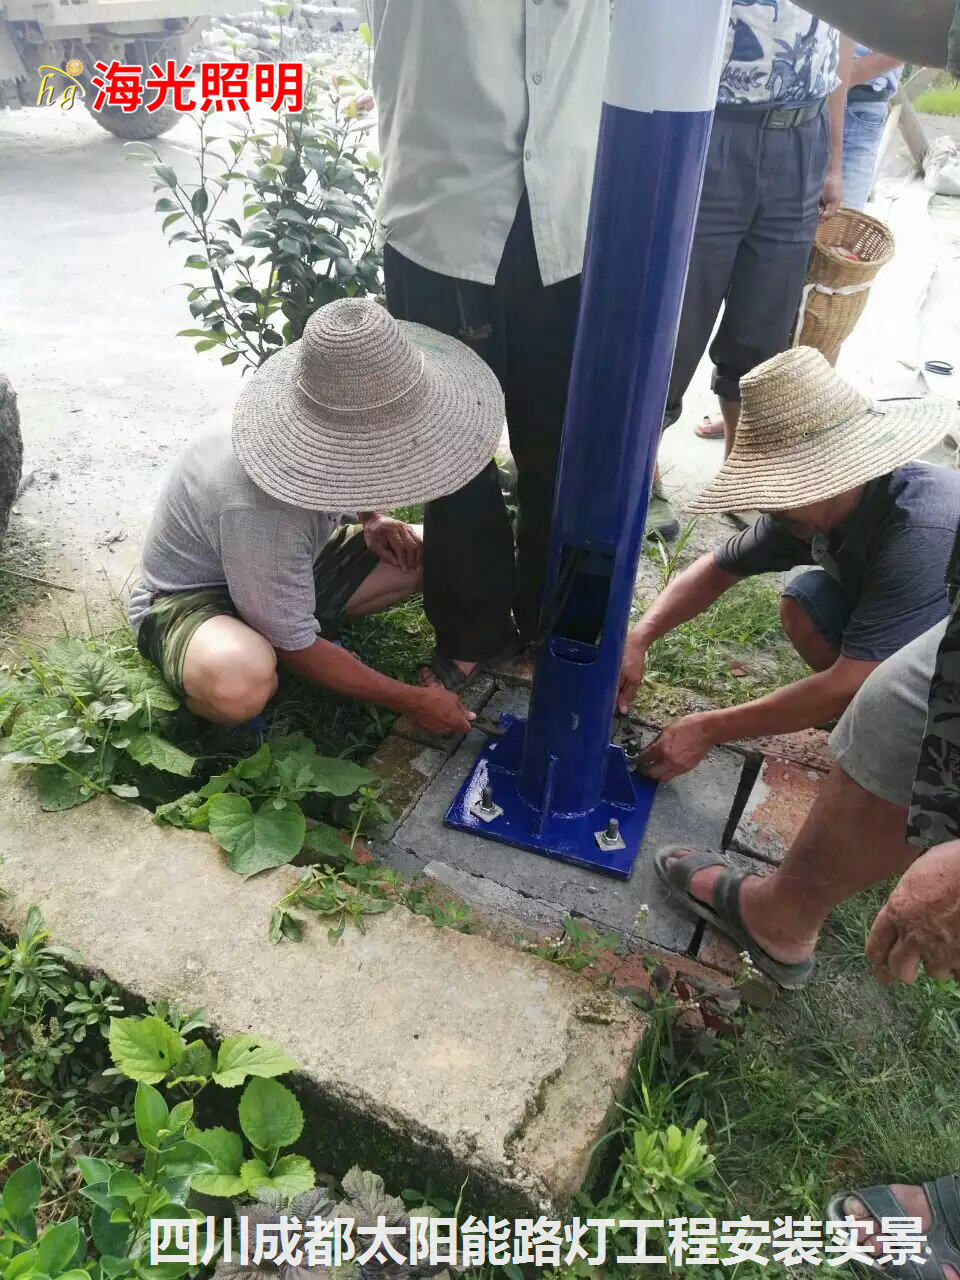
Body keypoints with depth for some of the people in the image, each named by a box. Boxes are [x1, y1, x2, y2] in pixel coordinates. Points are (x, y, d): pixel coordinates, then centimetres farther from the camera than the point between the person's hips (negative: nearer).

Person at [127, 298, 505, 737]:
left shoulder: (323, 435, -17)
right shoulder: (260, 507, -39)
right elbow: (294, 647, -28)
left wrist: (372, 518, -9)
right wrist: (411, 701, -22)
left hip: (290, 568, 7)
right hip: (188, 597, -7)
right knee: (241, 685, -42)